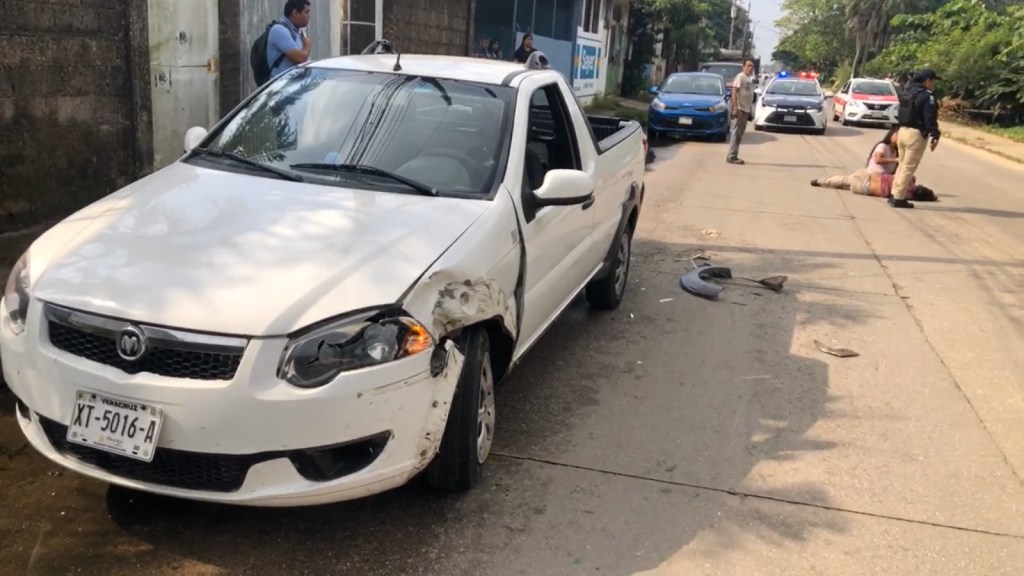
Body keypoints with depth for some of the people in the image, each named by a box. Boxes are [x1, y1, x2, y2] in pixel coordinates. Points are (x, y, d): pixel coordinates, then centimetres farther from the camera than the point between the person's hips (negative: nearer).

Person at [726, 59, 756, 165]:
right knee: (736, 132, -10)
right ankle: (731, 156, -11)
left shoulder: (750, 79, 16)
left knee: (740, 133, 10)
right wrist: (736, 108, -24)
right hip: (740, 109, -9)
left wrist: (750, 108, 19)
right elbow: (734, 93, -17)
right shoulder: (740, 77, -10)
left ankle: (733, 155, 15)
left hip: (746, 109, 9)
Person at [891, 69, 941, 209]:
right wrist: (935, 135, -19)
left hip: (903, 130, 9)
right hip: (916, 134, -9)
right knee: (909, 167, -5)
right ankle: (899, 198, -5)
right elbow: (930, 118, -18)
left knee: (902, 165, 17)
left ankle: (895, 194, 19)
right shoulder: (927, 96, -12)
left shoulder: (908, 93, 14)